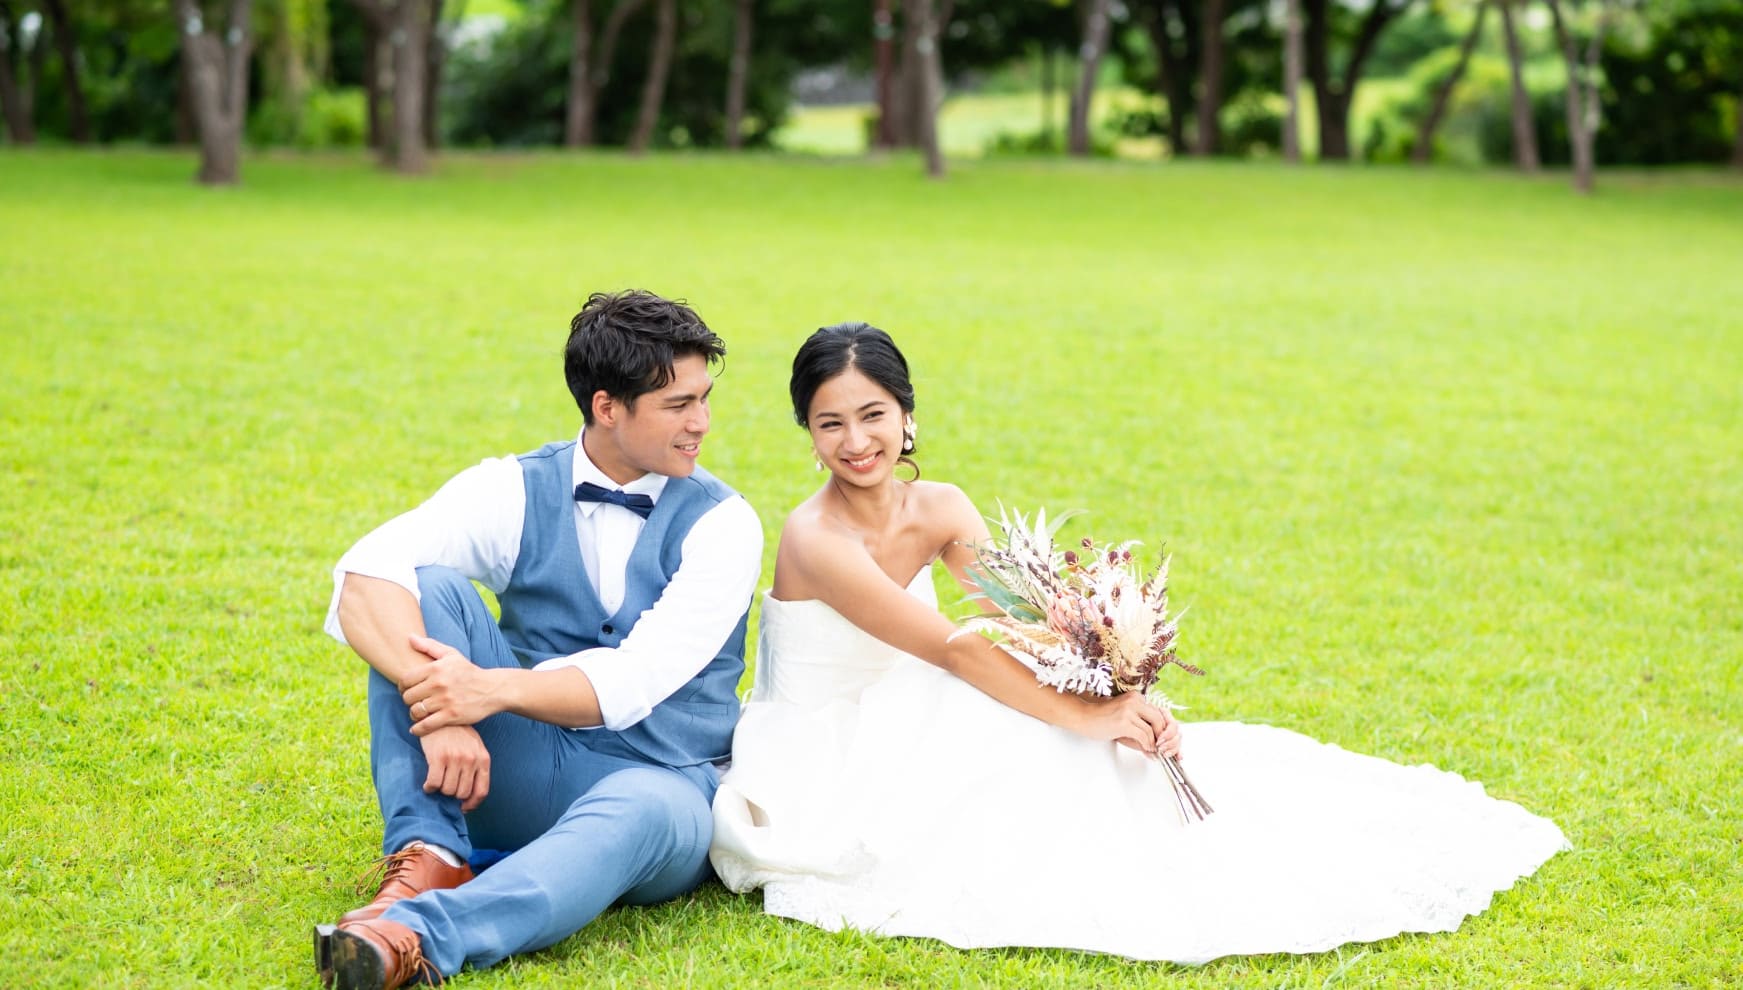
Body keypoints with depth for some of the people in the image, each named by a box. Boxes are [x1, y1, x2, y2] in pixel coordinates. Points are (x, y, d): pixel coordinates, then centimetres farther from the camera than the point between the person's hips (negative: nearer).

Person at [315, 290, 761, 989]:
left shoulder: (721, 525, -5)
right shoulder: (515, 491, -1)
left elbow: (635, 680, -19)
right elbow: (363, 578, -17)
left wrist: (494, 688, -35)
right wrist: (438, 705, -35)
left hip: (655, 782, -2)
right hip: (523, 770, 2)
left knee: (641, 814, -40)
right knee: (426, 588, -18)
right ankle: (428, 861, -27)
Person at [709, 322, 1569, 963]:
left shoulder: (937, 510, -1)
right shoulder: (815, 541, -23)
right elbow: (952, 649, -27)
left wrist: (1113, 697, -26)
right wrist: (1078, 716, -27)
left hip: (896, 741, 7)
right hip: (819, 772, -7)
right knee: (1048, 761, -24)